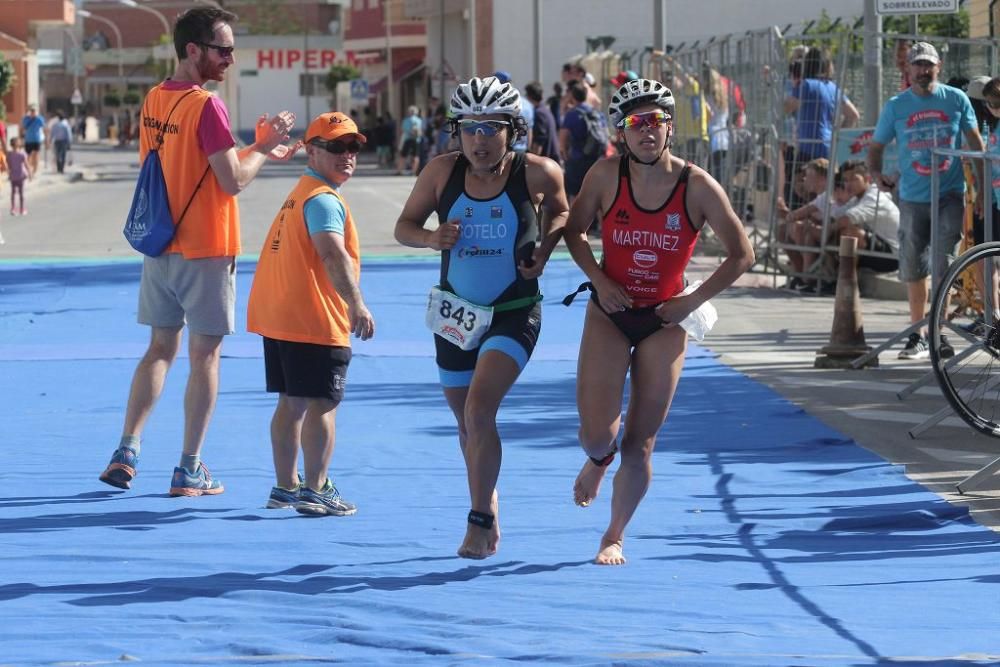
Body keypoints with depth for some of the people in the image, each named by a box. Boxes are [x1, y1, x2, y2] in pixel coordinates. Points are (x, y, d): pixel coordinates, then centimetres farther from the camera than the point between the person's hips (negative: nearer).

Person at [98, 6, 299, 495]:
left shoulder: (154, 100, 7)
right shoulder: (206, 106, -18)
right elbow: (234, 181, -19)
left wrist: (257, 148, 13)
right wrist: (263, 146, -3)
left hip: (160, 247, 7)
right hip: (205, 251, -7)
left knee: (160, 349, 15)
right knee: (205, 355, 2)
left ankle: (126, 452, 7)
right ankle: (189, 471, 5)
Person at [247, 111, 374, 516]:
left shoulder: (300, 193, 20)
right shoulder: (323, 199, -14)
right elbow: (333, 254, -30)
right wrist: (356, 304, -39)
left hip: (278, 317, 10)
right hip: (315, 323, -10)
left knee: (291, 403, 15)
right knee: (321, 405, -5)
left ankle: (286, 487, 20)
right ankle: (315, 490, -4)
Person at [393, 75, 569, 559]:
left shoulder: (537, 173, -11)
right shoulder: (442, 172, -7)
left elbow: (561, 212, 10)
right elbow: (404, 225, 4)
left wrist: (543, 250, -7)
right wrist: (431, 238, -18)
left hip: (515, 314, -4)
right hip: (456, 313, 4)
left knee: (479, 409, -21)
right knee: (467, 423, 15)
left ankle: (480, 519, -10)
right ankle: (488, 509, 38)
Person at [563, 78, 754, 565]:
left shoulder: (698, 187, -12)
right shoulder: (607, 175, -10)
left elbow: (741, 255, -4)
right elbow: (574, 230, 5)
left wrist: (693, 300, -10)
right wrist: (598, 279, -10)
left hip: (664, 321, 0)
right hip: (609, 312, 0)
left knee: (639, 445, 1)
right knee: (597, 435, -10)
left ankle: (615, 536, 22)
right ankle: (599, 460, 30)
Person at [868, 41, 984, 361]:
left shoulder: (956, 99, 1)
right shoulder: (896, 106, 2)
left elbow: (974, 140, 9)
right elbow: (876, 145, 9)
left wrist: (982, 180, 2)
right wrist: (876, 173, -10)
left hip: (950, 194, -1)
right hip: (913, 199, 2)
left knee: (944, 266, -9)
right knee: (914, 270, 6)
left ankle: (940, 334, -2)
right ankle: (918, 335, 17)